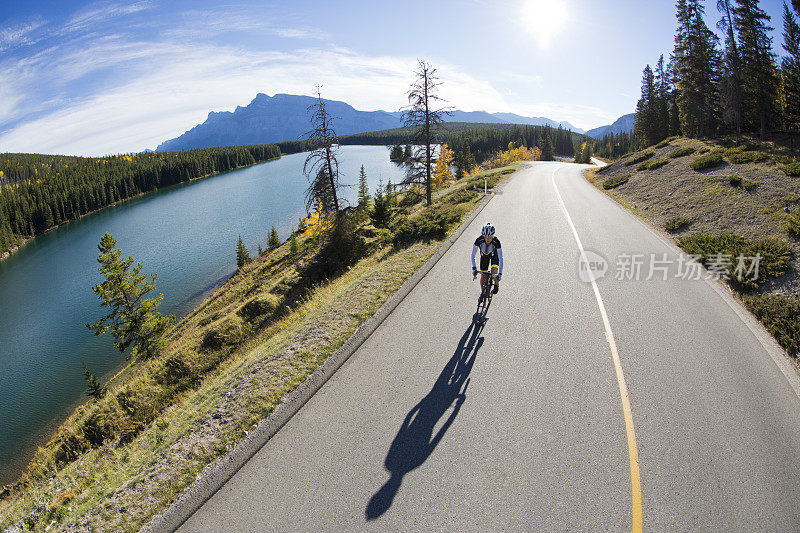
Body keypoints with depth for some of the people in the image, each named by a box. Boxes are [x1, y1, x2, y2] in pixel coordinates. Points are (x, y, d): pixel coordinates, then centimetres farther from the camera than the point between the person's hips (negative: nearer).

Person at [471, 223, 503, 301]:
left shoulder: (496, 242, -36)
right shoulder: (479, 240, -33)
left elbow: (500, 258, -31)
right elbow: (473, 255, -23)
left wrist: (500, 273, -36)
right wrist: (474, 268, -32)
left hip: (494, 255, -2)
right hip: (484, 255, 2)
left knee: (494, 273, -21)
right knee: (483, 275, 1)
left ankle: (496, 285, 12)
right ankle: (482, 292, 26)